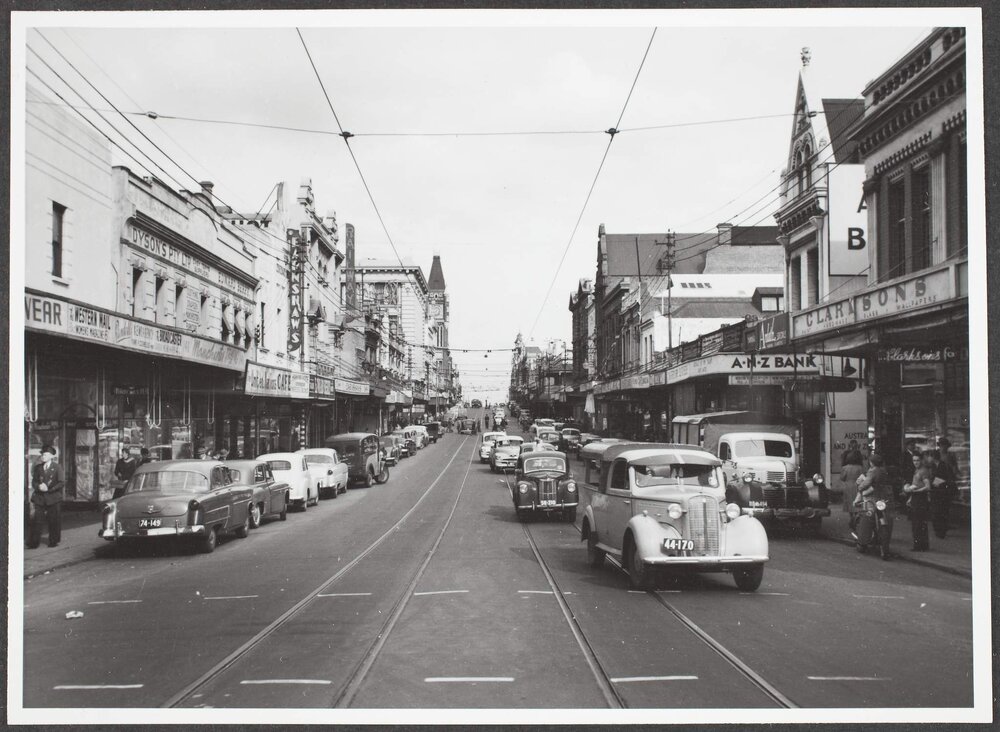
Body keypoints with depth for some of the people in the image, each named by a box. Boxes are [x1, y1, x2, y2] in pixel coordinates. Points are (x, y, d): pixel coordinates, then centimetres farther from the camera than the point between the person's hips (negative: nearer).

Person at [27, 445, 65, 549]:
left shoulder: (57, 467, 0)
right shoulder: (38, 467, 11)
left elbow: (60, 483, -5)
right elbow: (34, 482, 11)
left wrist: (48, 489, -14)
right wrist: (38, 486, -11)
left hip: (53, 498, -2)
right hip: (40, 498, 2)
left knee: (54, 521, 3)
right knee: (36, 520, -5)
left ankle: (53, 541, 15)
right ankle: (33, 543, -1)